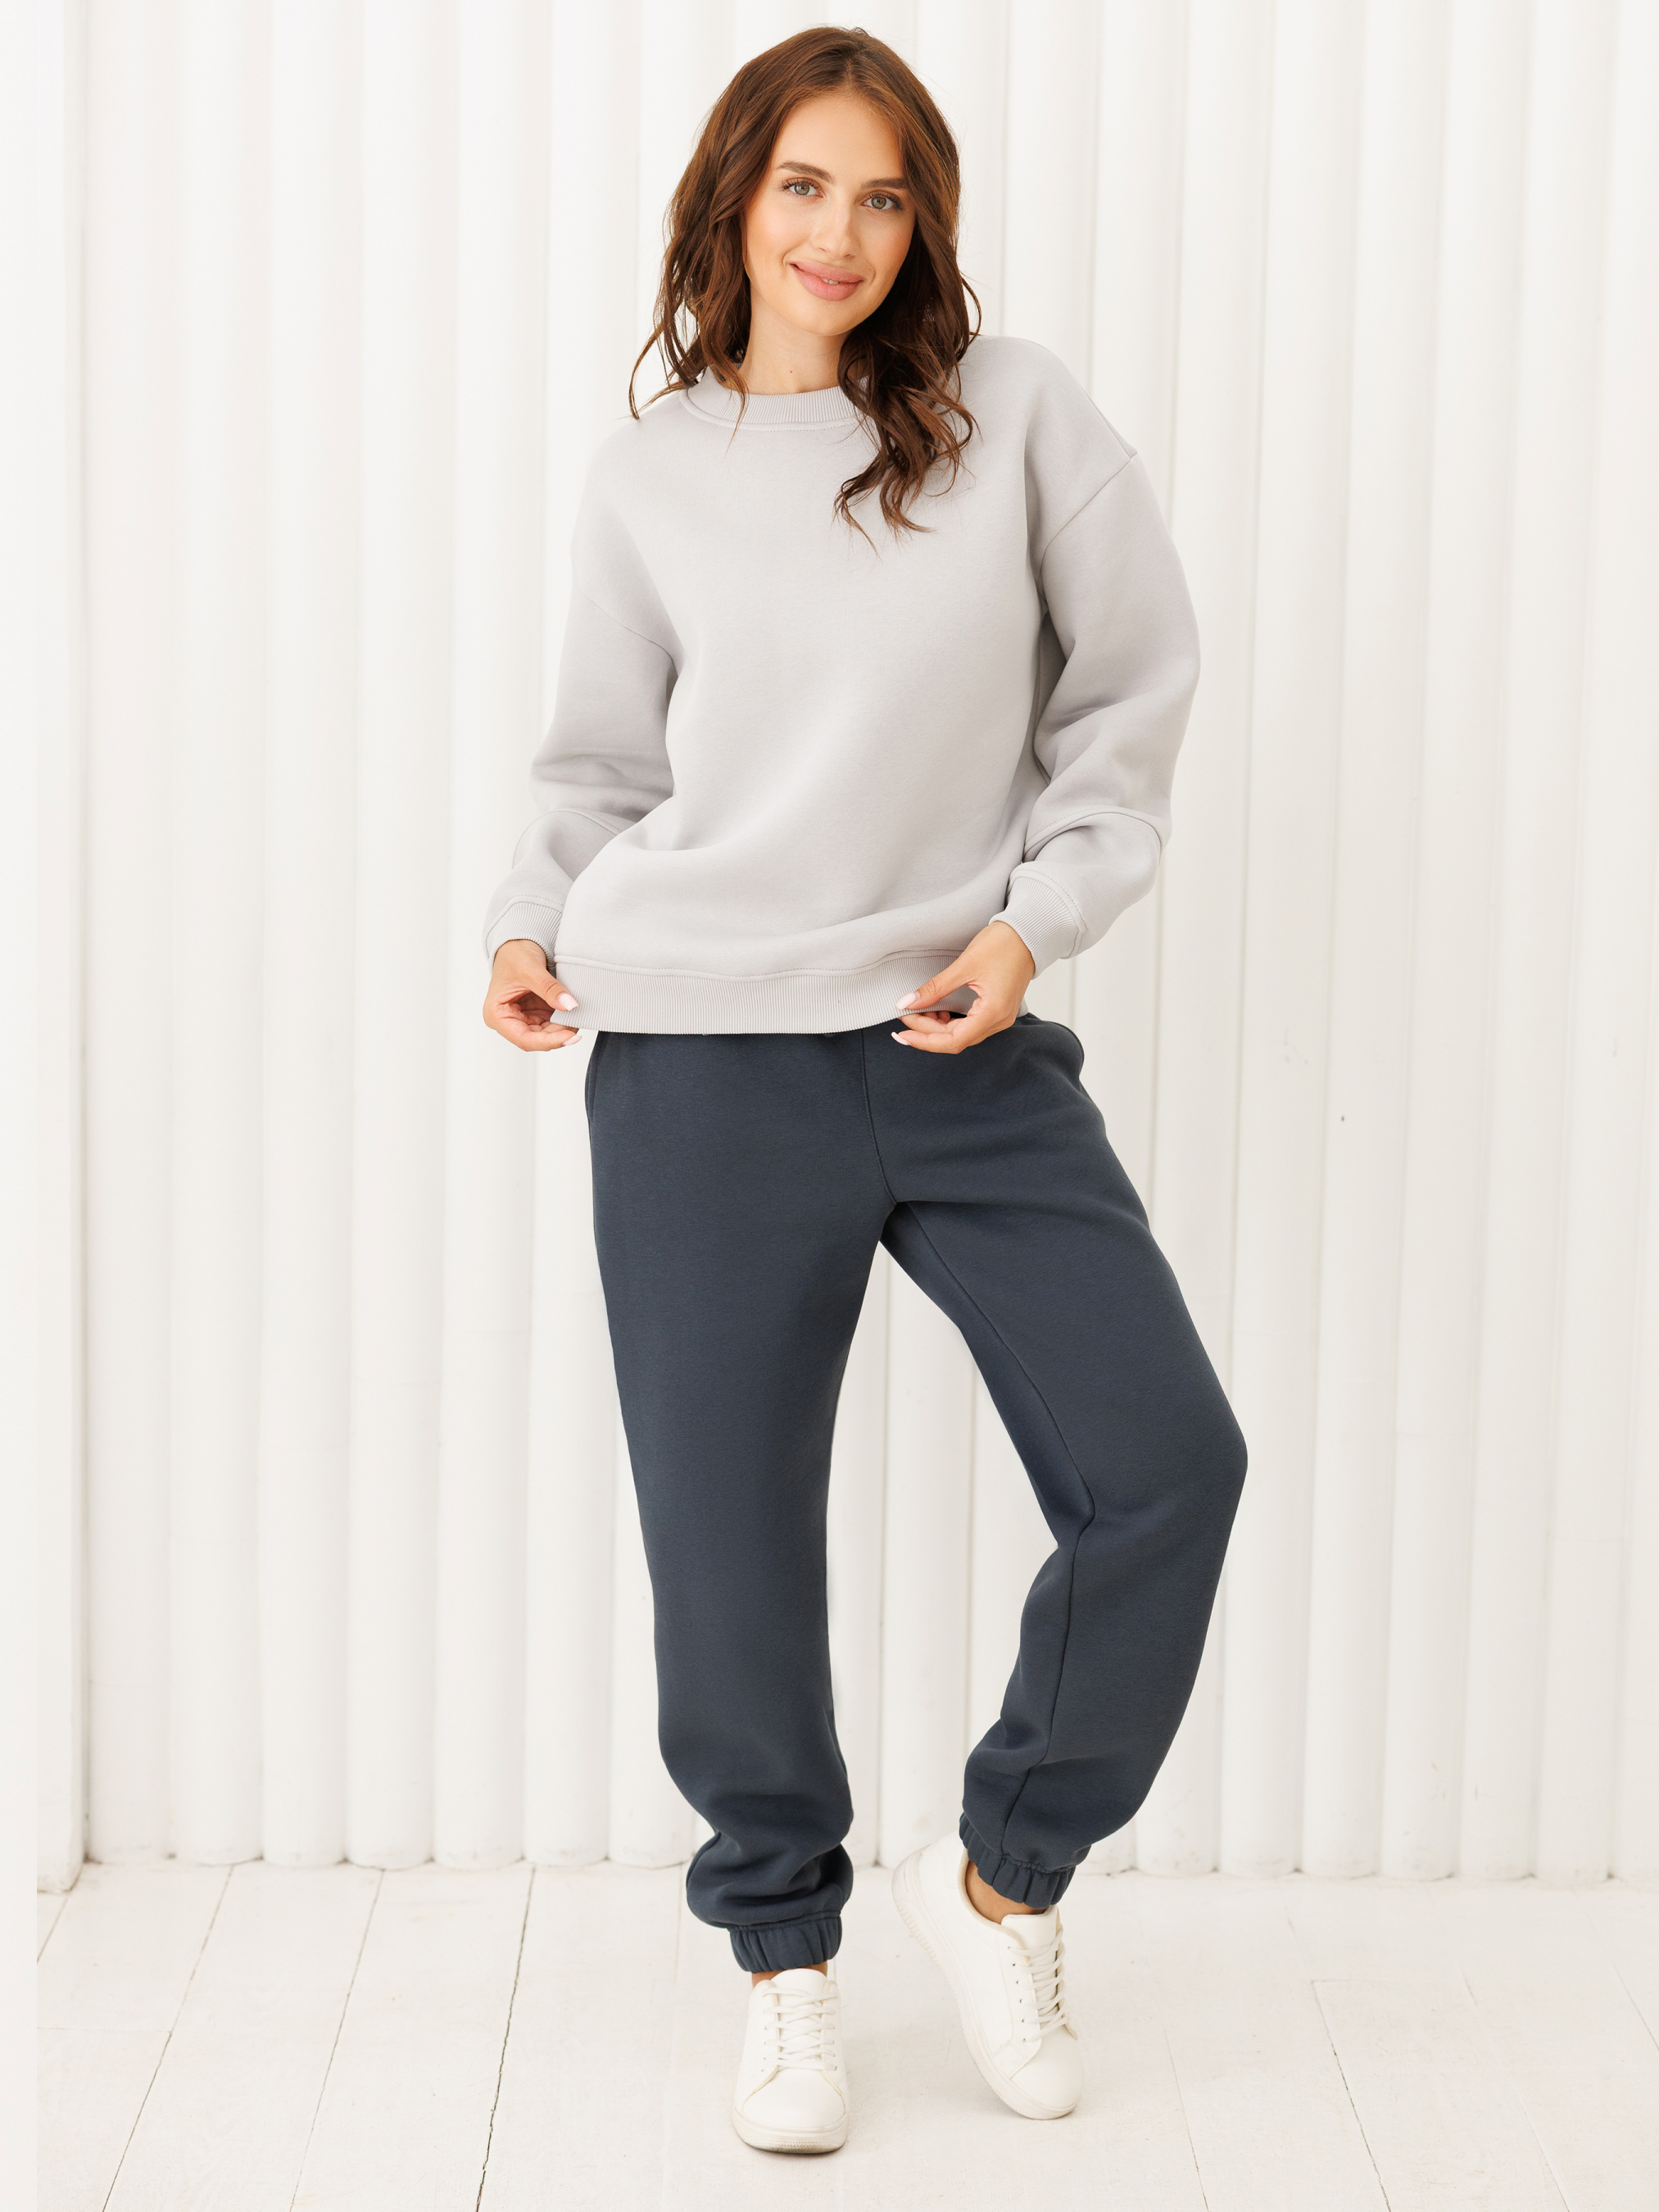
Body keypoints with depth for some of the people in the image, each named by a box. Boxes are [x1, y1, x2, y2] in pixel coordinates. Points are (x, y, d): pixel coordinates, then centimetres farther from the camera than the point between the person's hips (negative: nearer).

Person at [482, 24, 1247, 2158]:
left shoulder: (1013, 412, 2)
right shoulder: (647, 476, 5)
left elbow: (1130, 691, 6)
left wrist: (1040, 913, -4)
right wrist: (534, 917, -1)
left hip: (969, 1041, 1)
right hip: (701, 1050, 0)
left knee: (1167, 1459, -6)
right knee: (731, 1533, 3)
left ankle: (999, 1871, 18)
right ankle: (784, 1946, 25)